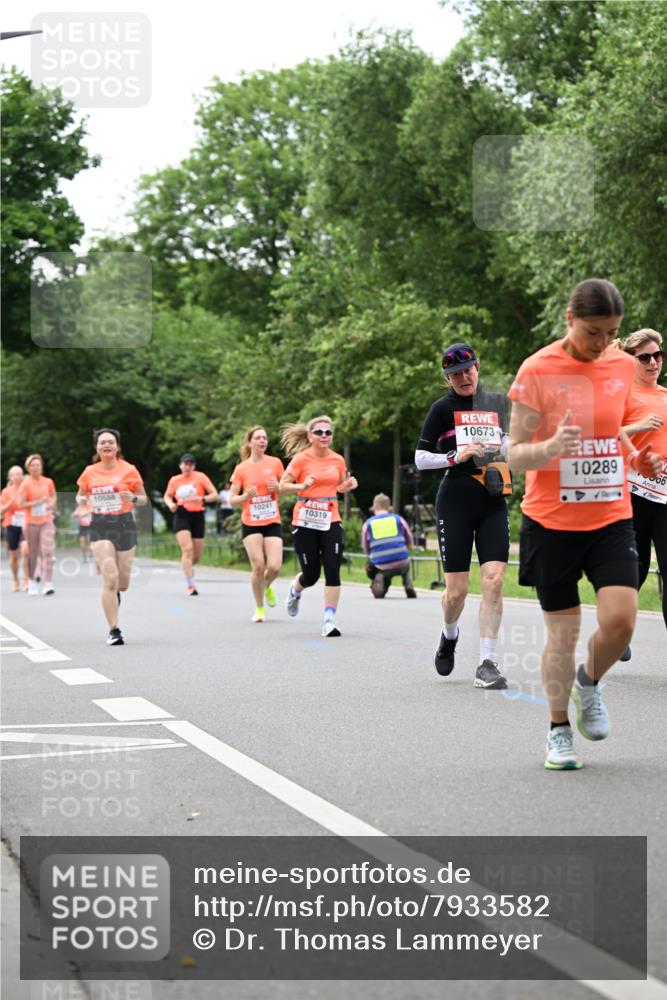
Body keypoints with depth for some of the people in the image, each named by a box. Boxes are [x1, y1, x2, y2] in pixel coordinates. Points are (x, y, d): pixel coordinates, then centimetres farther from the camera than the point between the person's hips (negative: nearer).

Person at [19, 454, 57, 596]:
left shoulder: (48, 482, 6)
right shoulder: (26, 484, -3)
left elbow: (53, 497, 22)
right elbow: (21, 504, -9)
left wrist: (52, 504, 1)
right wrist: (39, 502, -15)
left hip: (47, 522, 1)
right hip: (31, 523, -1)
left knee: (47, 552, -12)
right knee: (32, 554, 4)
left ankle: (48, 584, -16)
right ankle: (32, 582, 21)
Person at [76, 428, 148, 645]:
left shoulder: (129, 470, -1)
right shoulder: (89, 473, 3)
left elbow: (144, 499, 5)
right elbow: (80, 496, 17)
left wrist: (132, 498, -16)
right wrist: (83, 501, -6)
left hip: (124, 524, 1)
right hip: (100, 526, -1)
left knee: (122, 584, 7)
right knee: (110, 579, -15)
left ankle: (113, 596, 45)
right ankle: (113, 630, -9)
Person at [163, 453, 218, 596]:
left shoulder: (200, 477, 0)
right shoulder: (174, 480, 7)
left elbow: (214, 494, -4)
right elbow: (167, 496, 21)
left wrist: (202, 499, -23)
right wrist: (170, 504, -2)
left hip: (197, 516, 1)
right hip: (181, 516, -1)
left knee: (197, 556, 6)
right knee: (187, 549, -20)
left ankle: (187, 567, 43)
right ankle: (190, 585, -19)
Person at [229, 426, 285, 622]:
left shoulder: (275, 463, 1)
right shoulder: (241, 469, -3)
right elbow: (232, 500, 0)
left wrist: (278, 487, -10)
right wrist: (246, 496, -20)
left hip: (272, 523, 1)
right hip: (250, 524, -1)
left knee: (274, 567, -10)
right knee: (258, 566, -10)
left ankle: (267, 587, 26)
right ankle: (259, 608, 10)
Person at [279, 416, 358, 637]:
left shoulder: (338, 460, 6)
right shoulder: (301, 459, -6)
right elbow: (283, 485, -6)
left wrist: (347, 486, -1)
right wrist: (302, 486, -24)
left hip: (331, 521, 3)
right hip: (305, 522, -3)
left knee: (332, 571, -11)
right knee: (311, 574, 3)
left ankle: (329, 619, -7)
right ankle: (295, 590, 39)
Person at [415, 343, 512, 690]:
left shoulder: (497, 402, 13)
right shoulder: (443, 408, 1)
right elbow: (420, 458, 0)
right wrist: (455, 457, -13)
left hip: (493, 502, 3)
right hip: (455, 501, -3)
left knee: (494, 580, -12)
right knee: (456, 589, -2)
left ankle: (487, 664, -9)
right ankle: (449, 636, 32)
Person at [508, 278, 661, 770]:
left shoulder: (624, 366, 4)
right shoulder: (538, 370, -10)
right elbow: (516, 455, -10)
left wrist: (636, 457, 2)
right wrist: (552, 447, -30)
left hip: (611, 517, 3)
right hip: (551, 521, -3)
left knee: (621, 619, -12)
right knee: (563, 632, 3)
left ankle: (590, 682, 19)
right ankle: (559, 730, 22)